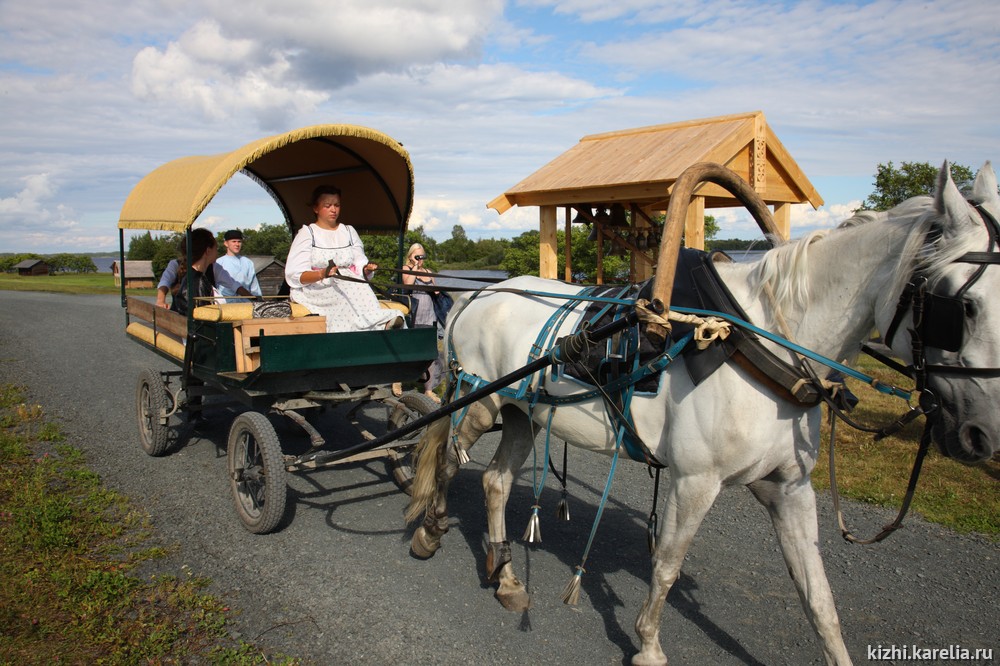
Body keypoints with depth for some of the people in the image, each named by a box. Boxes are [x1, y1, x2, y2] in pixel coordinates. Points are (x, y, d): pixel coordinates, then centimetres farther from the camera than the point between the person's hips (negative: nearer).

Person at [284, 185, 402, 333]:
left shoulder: (349, 232, 17)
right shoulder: (307, 233, 4)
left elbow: (360, 265, 7)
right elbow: (294, 275, -8)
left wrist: (366, 269, -19)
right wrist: (322, 274, -28)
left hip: (350, 287, 3)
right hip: (313, 289, -3)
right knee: (349, 284, -34)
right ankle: (380, 322, -43)